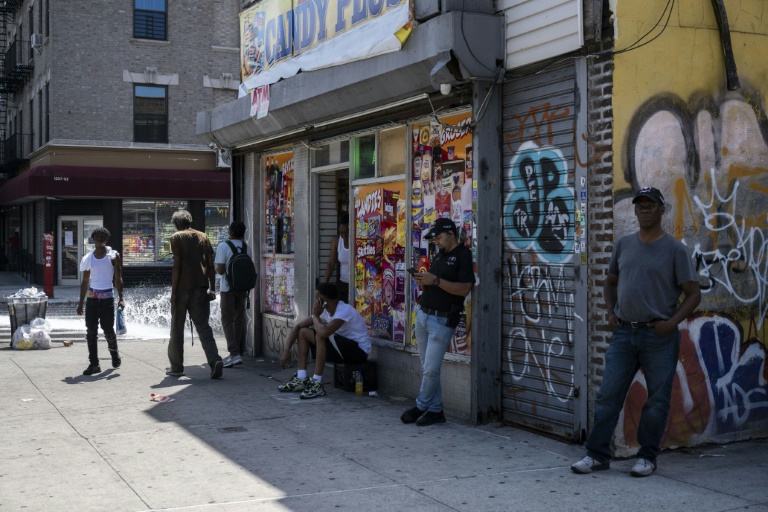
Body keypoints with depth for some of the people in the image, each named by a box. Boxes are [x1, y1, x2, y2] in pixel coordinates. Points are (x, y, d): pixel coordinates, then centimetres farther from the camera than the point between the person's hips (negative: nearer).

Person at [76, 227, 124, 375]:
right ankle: (94, 363, 4)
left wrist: (121, 298, -12)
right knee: (91, 331, -1)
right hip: (92, 296, 3)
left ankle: (114, 352, 26)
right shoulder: (88, 258, 10)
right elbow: (85, 281, 14)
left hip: (107, 296, -3)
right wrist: (80, 303, 12)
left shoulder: (113, 256, 1)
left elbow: (118, 278, -1)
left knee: (108, 329, -3)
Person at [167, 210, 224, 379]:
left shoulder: (177, 237, -2)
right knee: (203, 326, 4)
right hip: (201, 288, 4)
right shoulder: (203, 237, 11)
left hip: (182, 288, -4)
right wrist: (212, 288, 11)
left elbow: (177, 265, -9)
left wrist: (173, 291, -7)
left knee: (177, 328, 8)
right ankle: (215, 360, -15)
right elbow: (210, 265, 7)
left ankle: (176, 367, 13)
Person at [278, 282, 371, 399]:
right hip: (343, 349, 9)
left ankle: (317, 384, -24)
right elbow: (298, 326, 3)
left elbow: (323, 332, -39)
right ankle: (301, 380, -1)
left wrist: (315, 316, -19)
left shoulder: (345, 310, -25)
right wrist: (286, 350, -7)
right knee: (303, 332, 3)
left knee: (321, 335, -31)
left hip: (359, 351, -9)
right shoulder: (325, 310, 0)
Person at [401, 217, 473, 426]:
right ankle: (435, 410, 16)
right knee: (427, 368, 9)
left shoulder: (464, 255, -9)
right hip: (423, 314, 8)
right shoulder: (440, 254, 17)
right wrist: (423, 281, 1)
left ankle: (421, 406, 11)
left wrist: (435, 281, -21)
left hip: (442, 320, -8)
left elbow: (464, 289, -19)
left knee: (431, 369, -6)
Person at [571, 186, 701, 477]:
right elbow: (610, 282, 22)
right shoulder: (624, 245, 10)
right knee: (608, 396, 3)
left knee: (657, 400, 4)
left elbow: (693, 293, -3)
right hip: (624, 333, 4)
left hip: (658, 336, -4)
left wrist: (671, 322, -14)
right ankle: (597, 455, 12)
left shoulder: (674, 249, -3)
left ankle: (647, 458, 17)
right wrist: (610, 312, 7)